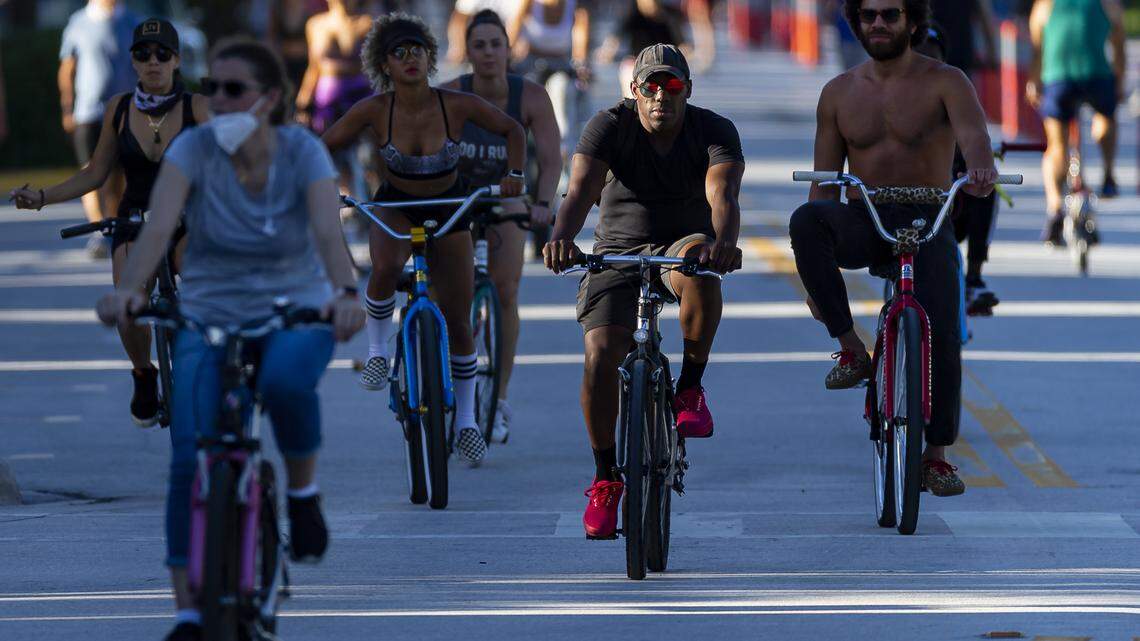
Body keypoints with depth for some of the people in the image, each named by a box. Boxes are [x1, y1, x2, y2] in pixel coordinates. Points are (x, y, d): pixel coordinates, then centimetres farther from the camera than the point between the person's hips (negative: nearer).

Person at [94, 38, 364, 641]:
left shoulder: (303, 152, -11)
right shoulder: (193, 149, -10)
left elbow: (328, 230, -26)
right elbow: (159, 225, -24)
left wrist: (345, 292, -47)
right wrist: (127, 288, -44)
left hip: (294, 313, -1)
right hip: (208, 318, 1)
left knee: (285, 380, -37)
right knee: (190, 460, -16)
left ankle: (303, 492, -7)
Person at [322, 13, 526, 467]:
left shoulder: (457, 105, -21)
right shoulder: (375, 110, -20)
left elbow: (512, 130, -6)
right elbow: (325, 147, -9)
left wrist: (514, 175, -21)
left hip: (449, 214, 1)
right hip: (395, 209, -1)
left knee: (458, 322, 1)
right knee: (385, 268, -37)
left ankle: (466, 422, 18)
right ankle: (378, 350, -12)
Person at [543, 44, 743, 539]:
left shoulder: (714, 132, -11)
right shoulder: (610, 127, -11)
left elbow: (722, 194, -29)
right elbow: (581, 189, -27)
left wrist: (723, 241, -52)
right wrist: (561, 237, -48)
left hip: (683, 243, -1)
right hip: (617, 252, 1)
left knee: (698, 264, -38)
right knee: (601, 355, -18)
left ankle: (691, 389, -20)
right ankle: (605, 476, 1)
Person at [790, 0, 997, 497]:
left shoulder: (945, 82, -1)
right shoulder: (839, 93, 9)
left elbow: (973, 134, -21)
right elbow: (825, 186, 10)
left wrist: (981, 166, -47)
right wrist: (813, 271, 2)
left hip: (925, 222, -2)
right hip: (862, 223, 2)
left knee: (941, 334, -19)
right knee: (805, 221, -32)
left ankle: (936, 456, -3)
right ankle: (850, 349, -23)